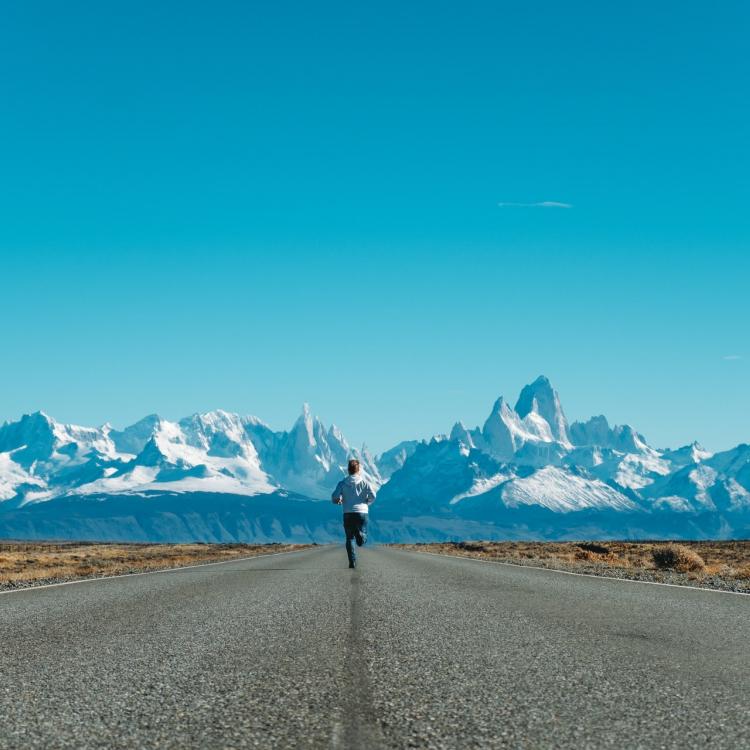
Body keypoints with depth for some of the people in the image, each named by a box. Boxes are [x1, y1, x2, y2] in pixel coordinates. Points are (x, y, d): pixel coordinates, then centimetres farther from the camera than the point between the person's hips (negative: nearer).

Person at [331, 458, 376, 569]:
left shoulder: (343, 483, 4)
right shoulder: (364, 482, 3)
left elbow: (334, 497, -5)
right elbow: (372, 495, -7)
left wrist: (339, 501, 18)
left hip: (348, 513, 0)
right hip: (362, 512, 0)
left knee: (349, 538, 12)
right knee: (362, 540, 9)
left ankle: (352, 561, -1)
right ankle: (360, 534, -26)